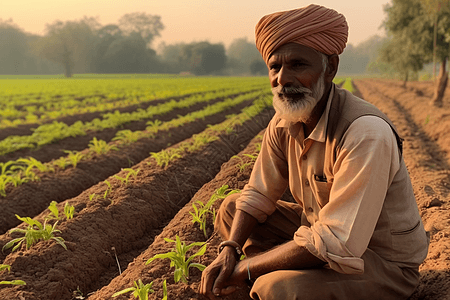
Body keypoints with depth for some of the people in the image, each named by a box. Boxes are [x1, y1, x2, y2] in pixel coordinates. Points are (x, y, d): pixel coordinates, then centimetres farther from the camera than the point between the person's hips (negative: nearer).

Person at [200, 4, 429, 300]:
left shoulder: (366, 134, -32)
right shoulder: (284, 121, -6)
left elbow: (338, 244, -35)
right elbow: (260, 194, 5)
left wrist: (247, 267, -25)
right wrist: (229, 250, -13)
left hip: (383, 264, -7)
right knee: (230, 209, 6)